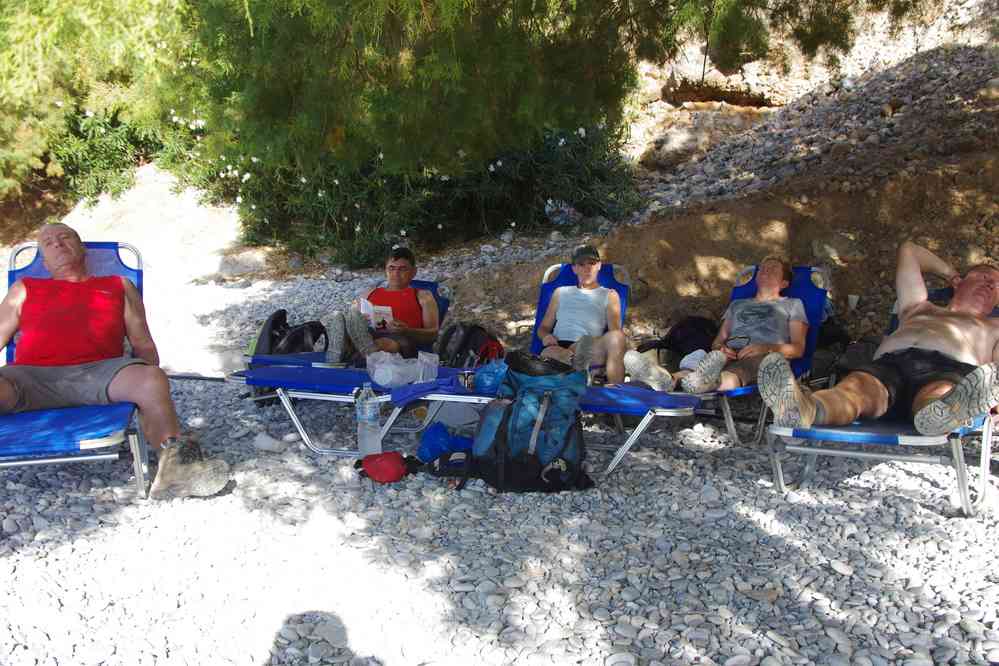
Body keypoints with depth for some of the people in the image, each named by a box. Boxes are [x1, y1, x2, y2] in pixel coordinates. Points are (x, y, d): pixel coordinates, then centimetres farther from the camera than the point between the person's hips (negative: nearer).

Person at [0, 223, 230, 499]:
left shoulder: (119, 286, 31)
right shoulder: (24, 289, 34)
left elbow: (143, 343, 22)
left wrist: (148, 382, 1)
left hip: (99, 371, 0)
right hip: (33, 376, 1)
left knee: (152, 380, -34)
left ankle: (175, 468, -37)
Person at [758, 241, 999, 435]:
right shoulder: (918, 308, 43)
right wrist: (953, 275, 62)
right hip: (888, 364, 1)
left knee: (938, 393, -40)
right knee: (856, 386, -36)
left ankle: (942, 414, -76)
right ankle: (803, 408, -69)